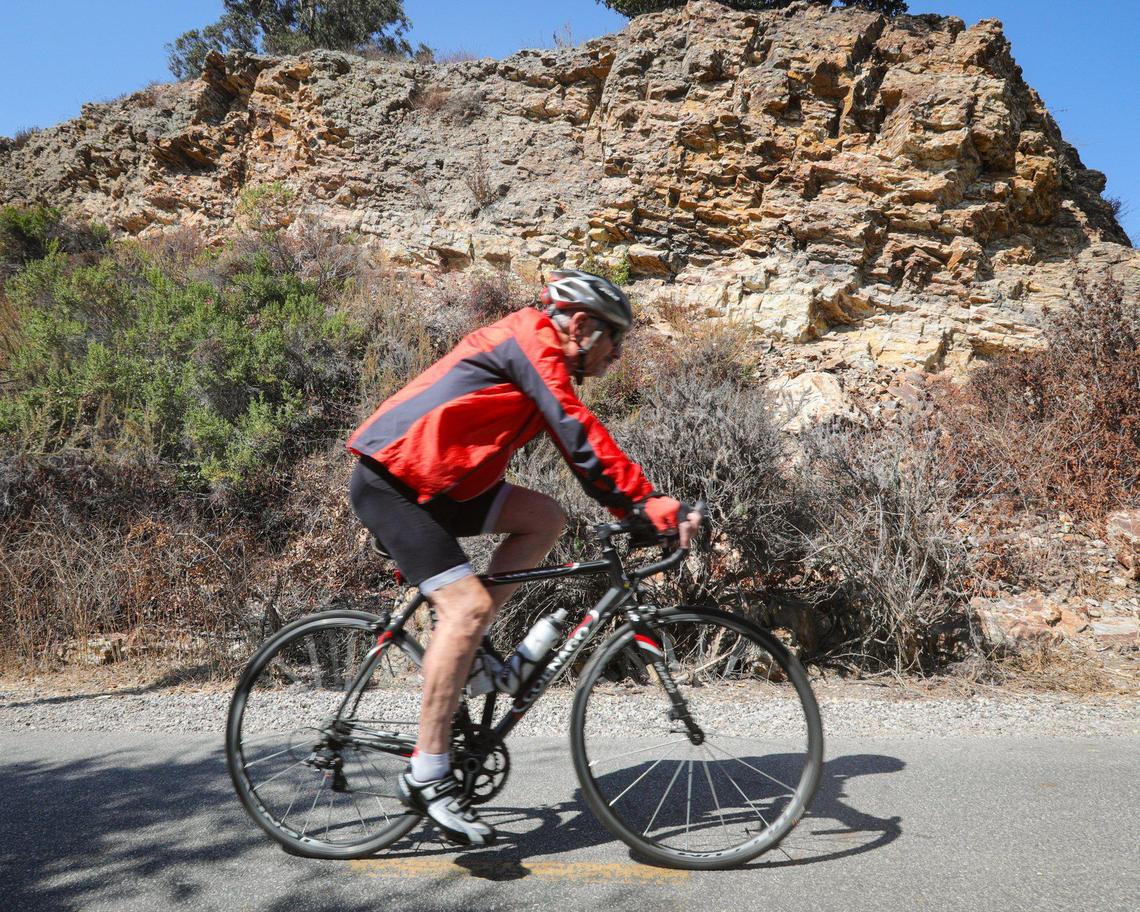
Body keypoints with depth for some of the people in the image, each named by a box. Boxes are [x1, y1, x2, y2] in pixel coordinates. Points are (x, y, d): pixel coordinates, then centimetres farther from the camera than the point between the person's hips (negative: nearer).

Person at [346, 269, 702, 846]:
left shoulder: (540, 357, 18)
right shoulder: (533, 339, -12)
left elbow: (580, 448, 18)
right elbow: (583, 441, -22)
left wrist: (638, 510, 10)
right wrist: (656, 506, -22)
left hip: (433, 482, 10)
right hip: (389, 479, -10)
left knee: (545, 519, 3)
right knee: (467, 604, -18)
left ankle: (463, 649, 6)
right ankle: (427, 776, -11)